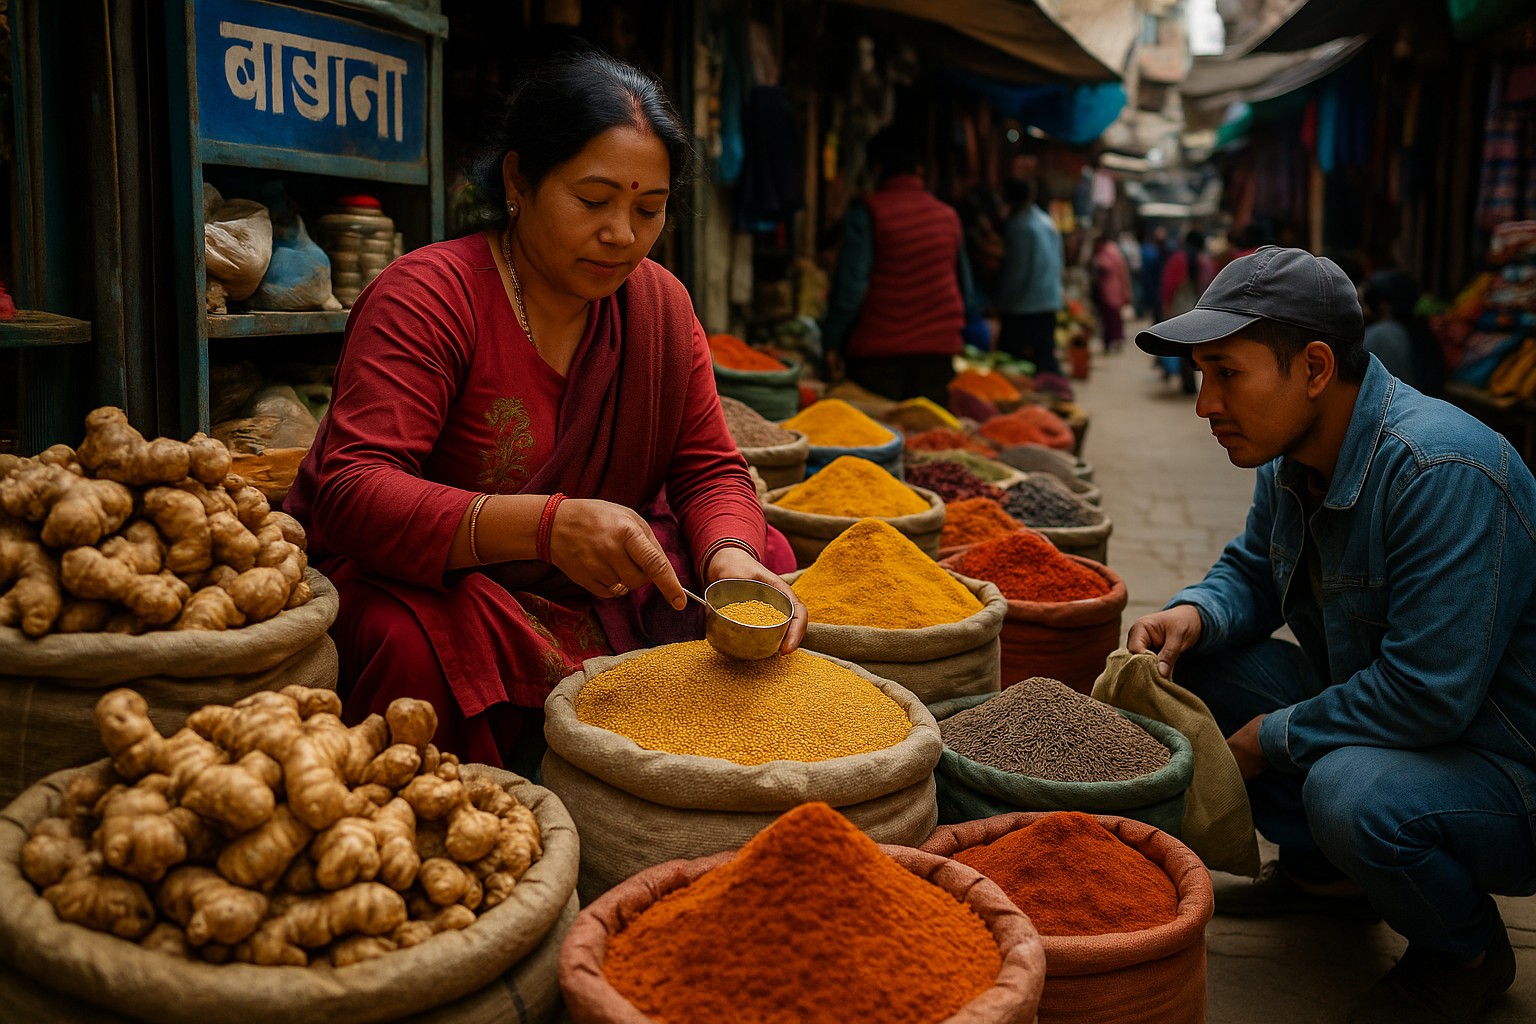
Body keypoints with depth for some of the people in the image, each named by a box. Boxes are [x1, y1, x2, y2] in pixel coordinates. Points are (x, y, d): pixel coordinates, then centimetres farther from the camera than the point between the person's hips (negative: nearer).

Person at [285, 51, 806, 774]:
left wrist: (731, 558, -23)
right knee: (417, 644, -37)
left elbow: (710, 469, 3)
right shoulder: (429, 295, -17)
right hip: (411, 580, -5)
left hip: (592, 592, 6)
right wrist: (545, 525, -43)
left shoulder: (659, 302, 2)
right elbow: (348, 493, -27)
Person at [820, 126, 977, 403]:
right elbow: (966, 289, 16)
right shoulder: (948, 215, 10)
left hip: (877, 351, -4)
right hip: (938, 351, 4)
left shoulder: (866, 212, -5)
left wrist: (832, 343, -3)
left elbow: (850, 284, -9)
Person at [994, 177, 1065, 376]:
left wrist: (1001, 301, -6)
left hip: (1024, 307, -9)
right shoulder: (1048, 222, 12)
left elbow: (1016, 271, -15)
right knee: (1045, 353, 13)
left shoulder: (1019, 225, -14)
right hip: (1050, 301, 9)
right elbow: (1061, 260, 18)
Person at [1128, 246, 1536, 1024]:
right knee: (1194, 665, -1)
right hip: (1372, 713, 8)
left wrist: (1273, 739, -19)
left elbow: (1428, 694, -33)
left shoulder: (1441, 475, -31)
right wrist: (1194, 615, -11)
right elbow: (1250, 571, 13)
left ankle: (1467, 953, -2)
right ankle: (1324, 872, 15)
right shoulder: (1292, 458, -3)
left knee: (1353, 791, -37)